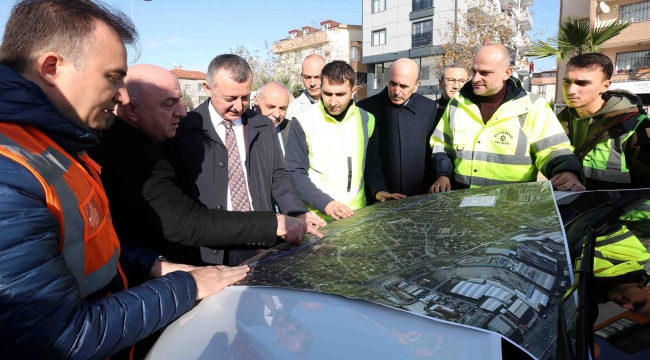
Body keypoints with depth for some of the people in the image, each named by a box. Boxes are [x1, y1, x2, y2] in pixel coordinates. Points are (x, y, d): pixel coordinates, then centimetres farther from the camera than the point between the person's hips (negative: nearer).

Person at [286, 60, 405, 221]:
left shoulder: (366, 120, 1)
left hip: (356, 213, 3)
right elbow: (295, 172, -9)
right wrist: (324, 203, -19)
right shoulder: (304, 122, -10)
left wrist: (379, 189, -4)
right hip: (318, 216, -3)